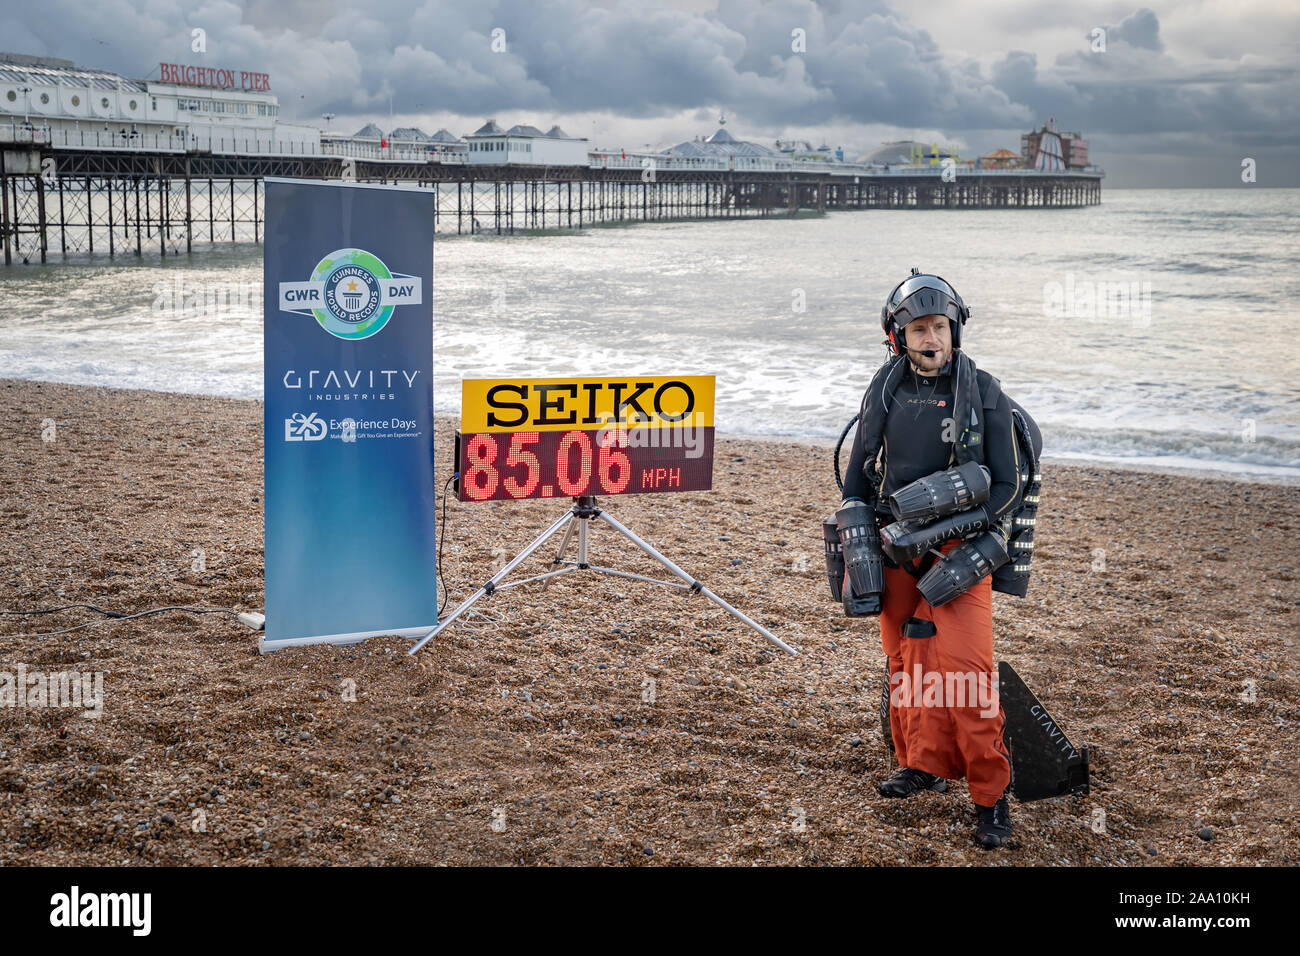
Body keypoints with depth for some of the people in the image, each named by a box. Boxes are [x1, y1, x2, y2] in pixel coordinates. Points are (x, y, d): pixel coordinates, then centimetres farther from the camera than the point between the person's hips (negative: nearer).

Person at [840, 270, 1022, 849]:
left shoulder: (983, 394, -1)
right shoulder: (884, 393, 7)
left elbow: (1007, 485, 0)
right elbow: (858, 477, 15)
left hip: (960, 547, -4)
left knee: (964, 664, -13)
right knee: (906, 662, 7)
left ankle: (989, 794, -3)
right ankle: (926, 766, 21)